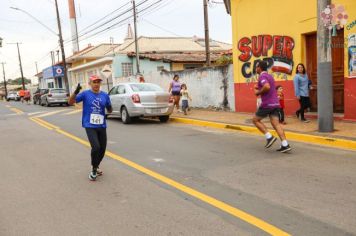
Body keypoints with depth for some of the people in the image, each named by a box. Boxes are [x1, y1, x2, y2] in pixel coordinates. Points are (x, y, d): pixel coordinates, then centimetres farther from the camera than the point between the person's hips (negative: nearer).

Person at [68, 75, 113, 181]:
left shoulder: (105, 95, 6)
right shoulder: (85, 94, -3)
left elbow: (110, 110, 12)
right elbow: (70, 102, -7)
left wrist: (109, 107, -11)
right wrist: (76, 92, -24)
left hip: (102, 126, 4)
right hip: (90, 126, -4)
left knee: (102, 149, 9)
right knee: (96, 147, -19)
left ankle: (96, 167, 36)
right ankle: (94, 170, 3)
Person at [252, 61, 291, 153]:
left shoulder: (262, 76, -10)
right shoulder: (270, 76, 20)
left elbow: (267, 87, -28)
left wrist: (258, 92, -12)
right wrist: (258, 88, 21)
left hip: (267, 104, -8)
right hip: (275, 103, 8)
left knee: (255, 120, 8)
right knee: (276, 124, 3)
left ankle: (269, 137, 0)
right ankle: (285, 145, -6)